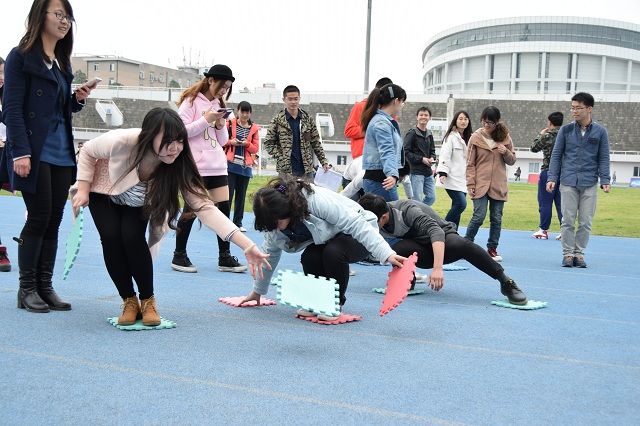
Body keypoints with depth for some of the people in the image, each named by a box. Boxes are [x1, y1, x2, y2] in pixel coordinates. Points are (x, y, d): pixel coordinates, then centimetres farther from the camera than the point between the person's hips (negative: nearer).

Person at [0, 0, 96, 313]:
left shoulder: (62, 63, 17)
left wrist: (78, 99, 1)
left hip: (61, 154, 7)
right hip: (34, 154, -6)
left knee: (53, 221, 6)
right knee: (38, 219, -5)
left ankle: (45, 287, 13)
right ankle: (27, 289, 7)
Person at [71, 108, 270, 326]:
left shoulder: (179, 167, -34)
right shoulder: (121, 141, -40)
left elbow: (205, 207, -40)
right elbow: (87, 151, -17)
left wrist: (248, 246, -49)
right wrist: (83, 190, -23)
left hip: (138, 202, 1)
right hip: (103, 192, -1)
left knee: (132, 237, -23)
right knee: (111, 237, -22)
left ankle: (148, 301, -2)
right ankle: (129, 301, -1)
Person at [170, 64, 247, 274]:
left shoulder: (218, 105, 16)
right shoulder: (191, 101, -3)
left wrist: (221, 126, -3)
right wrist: (206, 120, -16)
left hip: (217, 166, 6)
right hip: (196, 166, -6)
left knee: (224, 209, 2)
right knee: (191, 210, -1)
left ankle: (225, 258, 8)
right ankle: (179, 256, 12)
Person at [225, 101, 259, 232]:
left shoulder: (254, 128, 9)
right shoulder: (230, 123, 3)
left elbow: (256, 148, 8)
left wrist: (247, 144, -10)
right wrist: (230, 141, -13)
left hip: (245, 166, 3)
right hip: (230, 164, -3)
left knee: (241, 195, 7)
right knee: (228, 193, -8)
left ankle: (238, 223, 15)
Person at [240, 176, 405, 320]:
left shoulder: (317, 200, -36)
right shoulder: (274, 218, -13)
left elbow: (356, 224, -36)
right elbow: (270, 253, 2)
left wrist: (387, 254, -43)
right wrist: (257, 291, 9)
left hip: (358, 236, -6)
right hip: (326, 240, 6)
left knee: (333, 252, -35)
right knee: (309, 258, -26)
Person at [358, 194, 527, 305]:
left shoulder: (407, 210, -32)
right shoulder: (374, 217, -14)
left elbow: (436, 232, -45)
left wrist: (438, 268, -55)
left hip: (443, 242, -3)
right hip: (423, 253, 4)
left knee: (462, 245, -39)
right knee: (397, 250, -32)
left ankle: (506, 283, -26)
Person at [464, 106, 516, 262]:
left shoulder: (505, 137, 6)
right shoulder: (476, 137, -1)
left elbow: (512, 160, 12)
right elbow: (470, 163, 0)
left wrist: (506, 152, -8)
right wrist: (470, 183, -7)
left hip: (498, 186, 3)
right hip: (480, 185, -3)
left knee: (496, 219, 5)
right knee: (479, 217, -10)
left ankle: (492, 249, 17)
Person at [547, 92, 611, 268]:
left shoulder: (600, 131, 4)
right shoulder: (565, 130, 4)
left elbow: (604, 158, 5)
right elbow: (556, 155, 6)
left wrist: (605, 180, -5)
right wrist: (552, 178, -2)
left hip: (589, 184, 0)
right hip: (568, 182, 0)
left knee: (585, 222, 4)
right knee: (568, 220, 1)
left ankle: (579, 253, 15)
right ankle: (568, 254, 10)